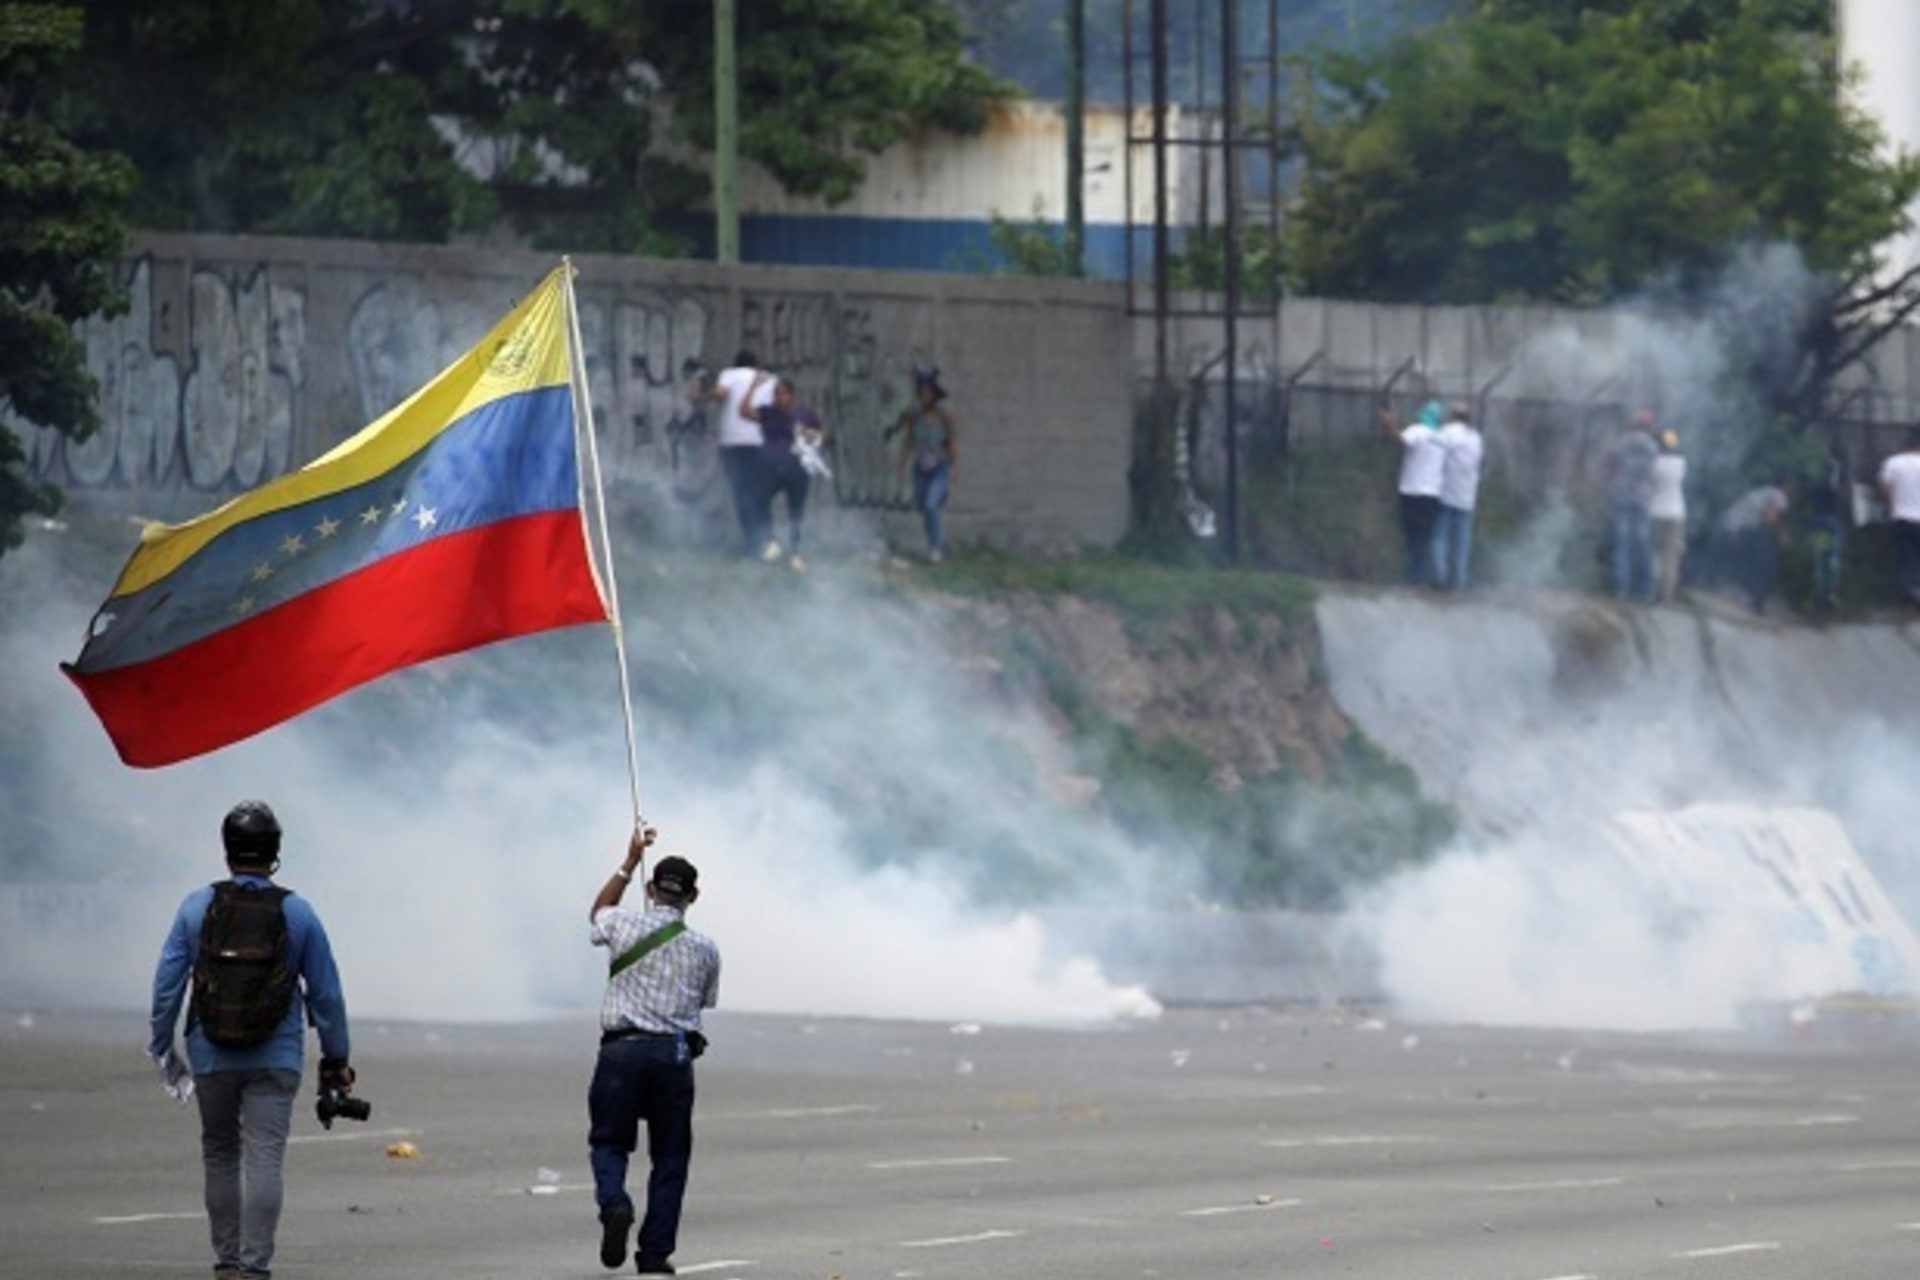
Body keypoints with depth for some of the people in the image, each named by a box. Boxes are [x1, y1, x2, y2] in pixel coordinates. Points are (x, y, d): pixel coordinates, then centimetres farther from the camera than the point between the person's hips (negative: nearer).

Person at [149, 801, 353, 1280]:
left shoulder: (197, 908, -2)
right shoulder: (297, 913, -1)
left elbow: (167, 983, -1)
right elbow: (326, 994, 3)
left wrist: (162, 1044, 10)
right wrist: (335, 1058, 12)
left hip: (211, 1056, 1)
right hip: (276, 1058, -1)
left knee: (220, 1156, 16)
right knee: (263, 1160, -6)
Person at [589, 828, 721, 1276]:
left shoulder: (624, 926, 3)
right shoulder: (704, 949, 5)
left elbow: (598, 912, 26)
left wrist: (631, 862, 29)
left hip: (621, 1048, -1)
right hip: (675, 1052, 1)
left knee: (608, 1141, 10)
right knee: (670, 1155, 8)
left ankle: (613, 1202, -21)